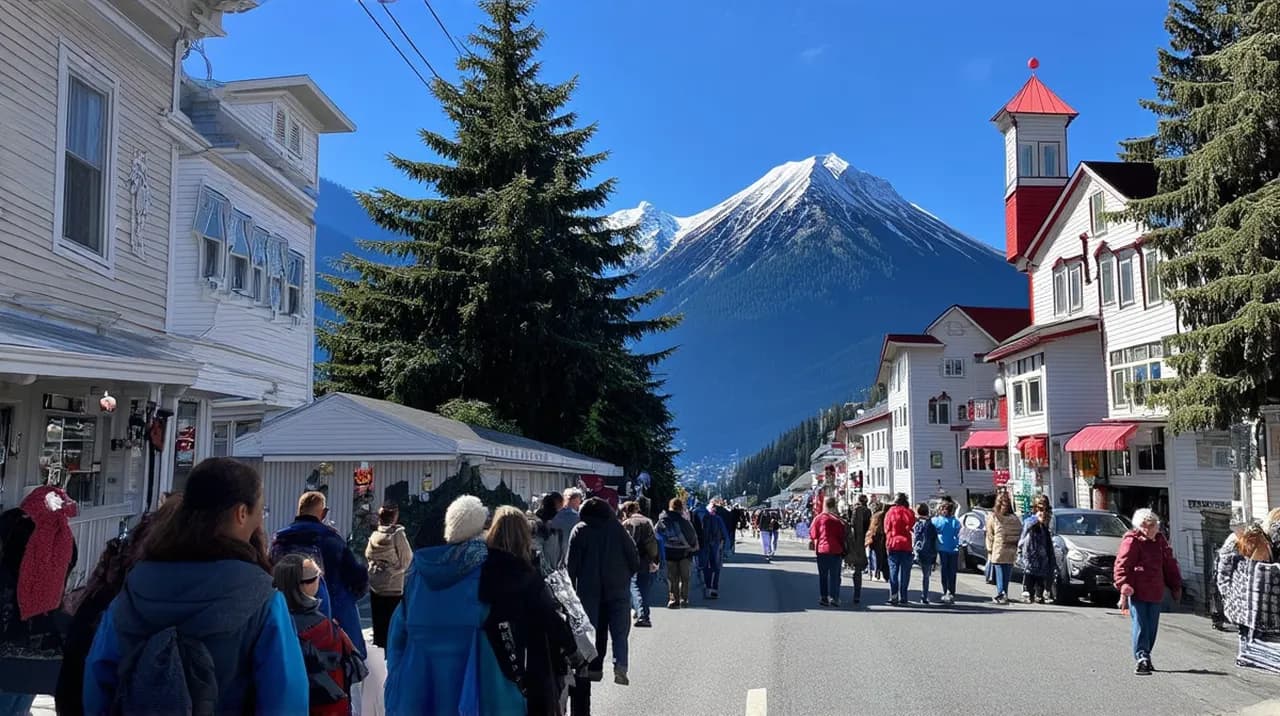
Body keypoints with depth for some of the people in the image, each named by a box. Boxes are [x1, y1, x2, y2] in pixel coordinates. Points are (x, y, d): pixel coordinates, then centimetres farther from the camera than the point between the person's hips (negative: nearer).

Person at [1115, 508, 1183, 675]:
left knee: (1152, 628, 10)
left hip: (1156, 592, 6)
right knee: (1140, 625, -11)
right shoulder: (1132, 541, -7)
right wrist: (1124, 589, -20)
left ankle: (1145, 657, 22)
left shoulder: (1160, 540, 14)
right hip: (1137, 591, -6)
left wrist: (1176, 586, 22)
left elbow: (1169, 564, 23)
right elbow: (1122, 566, -12)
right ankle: (1141, 658, -13)